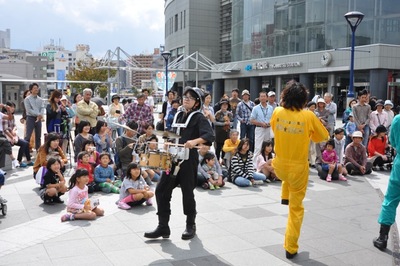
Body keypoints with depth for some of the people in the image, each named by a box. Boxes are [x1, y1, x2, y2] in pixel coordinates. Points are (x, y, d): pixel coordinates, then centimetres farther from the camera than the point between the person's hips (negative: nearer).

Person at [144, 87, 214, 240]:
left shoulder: (199, 117, -7)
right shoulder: (179, 115, 15)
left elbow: (209, 135, -24)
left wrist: (195, 141, -39)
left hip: (189, 160, -7)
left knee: (187, 193, 4)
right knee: (161, 190, 2)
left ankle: (191, 226, 24)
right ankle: (163, 227, 12)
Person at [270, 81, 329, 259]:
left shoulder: (277, 112, -9)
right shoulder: (308, 116, -15)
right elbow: (323, 137, 0)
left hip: (279, 166, 3)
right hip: (298, 168, -2)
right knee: (296, 208, 11)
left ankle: (285, 197, 38)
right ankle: (291, 248, 16)